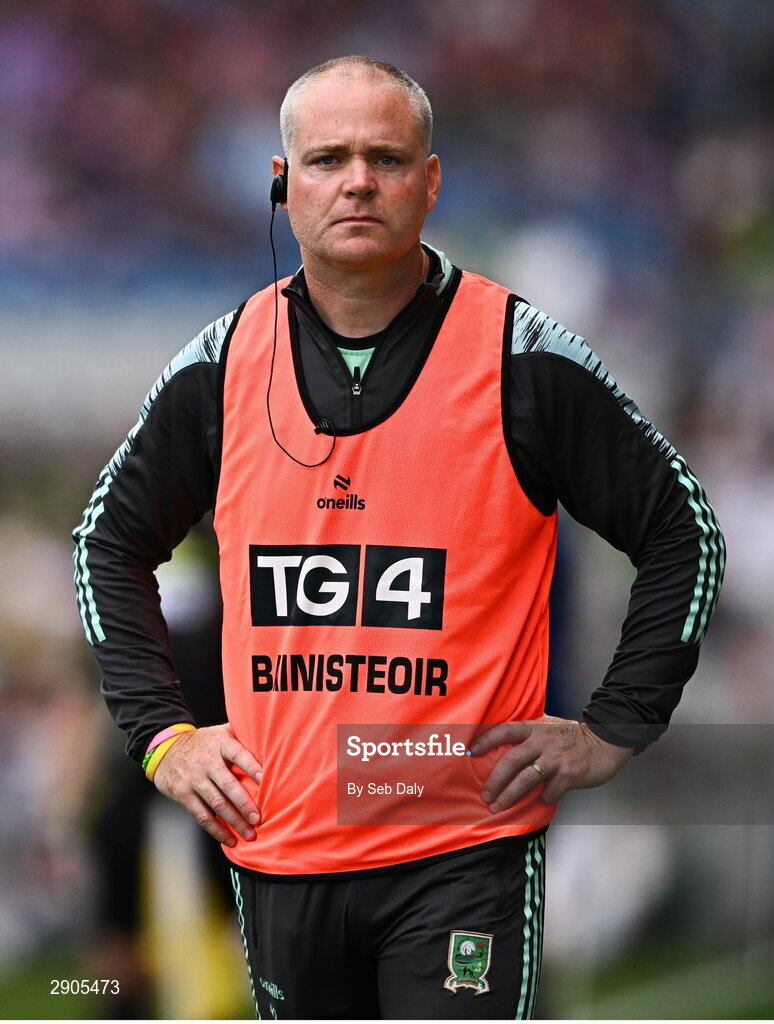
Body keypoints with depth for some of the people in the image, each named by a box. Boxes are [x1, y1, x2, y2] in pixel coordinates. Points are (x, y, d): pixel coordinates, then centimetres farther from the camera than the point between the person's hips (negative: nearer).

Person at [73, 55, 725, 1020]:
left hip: (463, 846, -4)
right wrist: (161, 731, 11)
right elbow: (109, 542, 20)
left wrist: (612, 731, -1)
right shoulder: (223, 365, 5)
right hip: (276, 845, 4)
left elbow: (685, 534, 4)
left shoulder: (522, 357, -4)